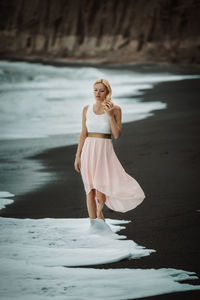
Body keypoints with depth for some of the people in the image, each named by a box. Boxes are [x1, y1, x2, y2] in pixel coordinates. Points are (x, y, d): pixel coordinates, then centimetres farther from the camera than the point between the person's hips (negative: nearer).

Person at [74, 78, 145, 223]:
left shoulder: (115, 109, -1)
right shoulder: (87, 109, 7)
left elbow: (117, 134, -7)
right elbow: (83, 134, 10)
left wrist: (110, 115, -16)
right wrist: (78, 156, 7)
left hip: (105, 151, -3)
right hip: (88, 151, 3)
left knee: (100, 193, -9)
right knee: (90, 191, 4)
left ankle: (99, 210, 24)